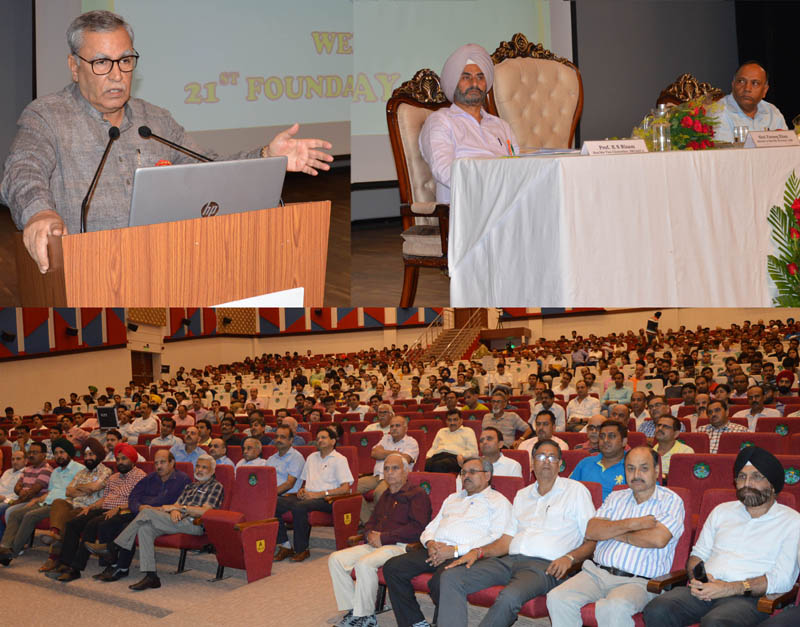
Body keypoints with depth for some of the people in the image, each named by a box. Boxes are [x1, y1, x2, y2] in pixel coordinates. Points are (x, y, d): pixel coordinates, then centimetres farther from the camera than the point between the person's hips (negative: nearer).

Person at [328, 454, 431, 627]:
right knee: (335, 559, -8)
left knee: (364, 563, -34)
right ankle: (353, 610, -8)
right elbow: (371, 522, 30)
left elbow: (417, 528, -14)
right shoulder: (386, 496, 25)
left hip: (400, 546, -9)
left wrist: (384, 538, -14)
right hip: (376, 545, 9)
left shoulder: (417, 494, -1)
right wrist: (370, 535, 3)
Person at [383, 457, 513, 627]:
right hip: (435, 550, 7)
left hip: (464, 555, -7)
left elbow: (496, 539, -7)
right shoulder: (453, 498, 31)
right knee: (392, 567, -14)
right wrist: (430, 543, 1)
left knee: (440, 581, -37)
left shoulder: (499, 502, 8)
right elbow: (431, 527, 28)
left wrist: (455, 550, -14)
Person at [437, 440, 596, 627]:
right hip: (509, 560, 6)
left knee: (510, 596, -39)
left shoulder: (576, 491, 9)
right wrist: (478, 552, 5)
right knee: (451, 577, -14)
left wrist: (569, 557, -15)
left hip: (544, 565, -6)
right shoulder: (523, 495, 26)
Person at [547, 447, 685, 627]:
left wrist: (615, 534, 1)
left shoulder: (671, 501, 5)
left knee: (612, 608, -37)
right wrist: (630, 524, -6)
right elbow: (591, 531, 6)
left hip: (637, 580, -5)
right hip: (597, 571, 5)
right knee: (557, 598, -21)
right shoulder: (616, 498, 21)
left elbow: (658, 539, -13)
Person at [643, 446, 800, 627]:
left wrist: (730, 588, -14)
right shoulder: (722, 511, 25)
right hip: (706, 589, 5)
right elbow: (698, 553, 25)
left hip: (748, 598, -5)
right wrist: (696, 579, -1)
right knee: (656, 611, -27)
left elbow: (783, 579, -4)